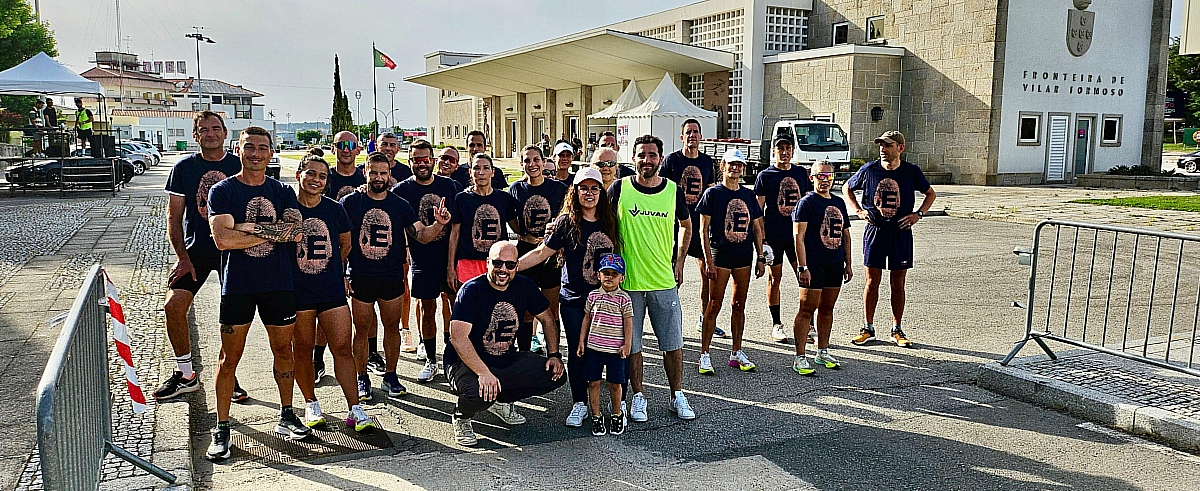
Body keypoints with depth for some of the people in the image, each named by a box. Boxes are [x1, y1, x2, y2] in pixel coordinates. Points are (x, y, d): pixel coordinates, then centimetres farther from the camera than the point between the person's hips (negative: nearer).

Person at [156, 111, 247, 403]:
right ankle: (185, 375, 5)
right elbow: (173, 217, 2)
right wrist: (182, 256, -7)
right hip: (195, 250, 0)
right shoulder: (184, 167, 2)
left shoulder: (239, 166, 2)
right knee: (174, 305, -12)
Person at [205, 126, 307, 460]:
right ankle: (222, 429, 14)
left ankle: (286, 417, 26)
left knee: (283, 350, 11)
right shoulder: (222, 191, -2)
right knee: (230, 357, 3)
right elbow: (223, 239, -16)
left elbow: (296, 232, -8)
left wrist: (249, 226, -15)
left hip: (279, 283, 3)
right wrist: (274, 231, -11)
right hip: (237, 285, -3)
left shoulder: (282, 192, 8)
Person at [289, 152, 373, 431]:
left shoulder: (335, 209, 3)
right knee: (302, 350, 10)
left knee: (342, 348, -2)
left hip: (332, 290, 1)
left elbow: (346, 244, 17)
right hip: (297, 291, -1)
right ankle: (311, 404, 27)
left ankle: (354, 409, 2)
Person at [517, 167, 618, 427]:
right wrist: (511, 266, -10)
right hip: (574, 300, -1)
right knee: (577, 352, 4)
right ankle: (580, 404, 20)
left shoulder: (610, 221, 6)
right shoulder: (566, 222, -2)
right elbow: (542, 252, -2)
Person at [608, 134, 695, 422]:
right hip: (628, 280, -1)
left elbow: (686, 226, 19)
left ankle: (677, 396, 24)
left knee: (673, 343, 8)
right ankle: (637, 398, 22)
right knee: (631, 344, 7)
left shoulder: (673, 190, 2)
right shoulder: (620, 188, -3)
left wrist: (679, 262, 13)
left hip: (664, 280, 1)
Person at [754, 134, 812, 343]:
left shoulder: (801, 173, 10)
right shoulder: (765, 176, -2)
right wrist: (762, 238, -9)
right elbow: (758, 210, -3)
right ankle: (776, 325, 15)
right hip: (774, 235, -3)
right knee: (775, 278, 5)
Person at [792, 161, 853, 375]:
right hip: (813, 265, -6)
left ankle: (822, 352, 24)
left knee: (827, 309, 13)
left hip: (835, 264, 7)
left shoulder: (839, 203, 15)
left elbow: (845, 235, 21)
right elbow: (799, 236, -11)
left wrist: (847, 263, 17)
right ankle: (799, 357, -3)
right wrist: (803, 267, -17)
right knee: (807, 309, -6)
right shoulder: (807, 203, -5)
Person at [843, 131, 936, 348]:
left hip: (901, 232, 0)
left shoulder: (912, 172, 0)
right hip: (874, 231, 0)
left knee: (898, 283, 6)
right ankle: (868, 328, 12)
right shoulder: (869, 170, -1)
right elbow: (847, 188, 14)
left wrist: (918, 214, 0)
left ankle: (897, 330, 17)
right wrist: (858, 210, 1)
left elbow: (931, 194, 15)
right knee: (872, 281, 2)